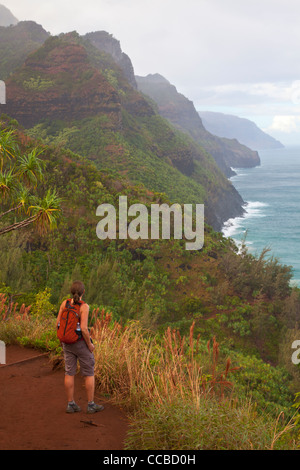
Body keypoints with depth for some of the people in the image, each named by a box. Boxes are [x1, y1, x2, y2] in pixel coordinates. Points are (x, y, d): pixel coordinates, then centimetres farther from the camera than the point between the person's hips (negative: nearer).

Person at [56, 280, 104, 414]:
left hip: (68, 343, 5)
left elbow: (58, 324, -3)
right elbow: (84, 328, -26)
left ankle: (70, 404, 15)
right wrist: (90, 345, -11)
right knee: (89, 373, 8)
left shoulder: (65, 303, -5)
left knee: (69, 373, 11)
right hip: (81, 343, -5)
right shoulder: (84, 306, -21)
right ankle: (91, 405, 12)